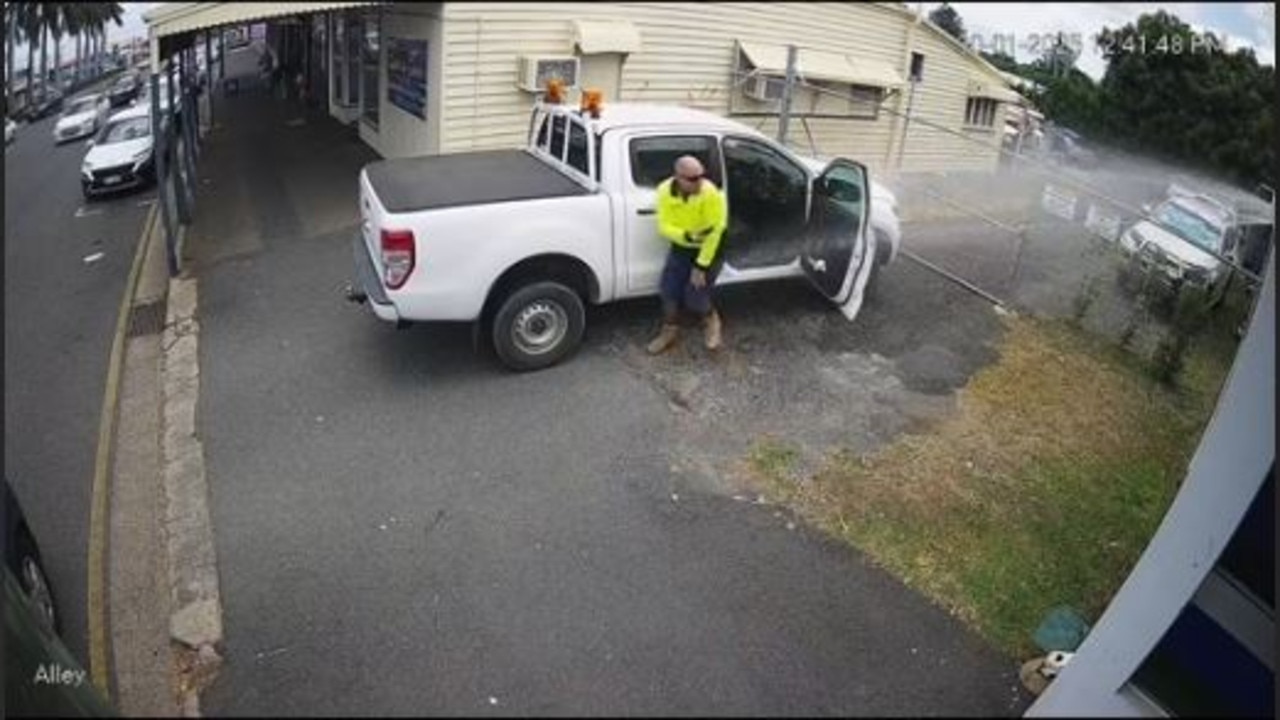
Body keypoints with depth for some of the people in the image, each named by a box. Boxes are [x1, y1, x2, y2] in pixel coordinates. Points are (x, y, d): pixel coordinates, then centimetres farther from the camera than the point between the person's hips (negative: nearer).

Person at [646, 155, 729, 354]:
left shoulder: (711, 193, -30)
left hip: (709, 249, -4)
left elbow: (714, 232, -25)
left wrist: (700, 266, -23)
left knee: (694, 297, -7)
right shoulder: (665, 191, -17)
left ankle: (711, 321, 26)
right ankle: (670, 331, 27)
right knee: (669, 291, 3)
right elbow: (663, 226, -16)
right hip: (680, 247, 4)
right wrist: (689, 235, -34)